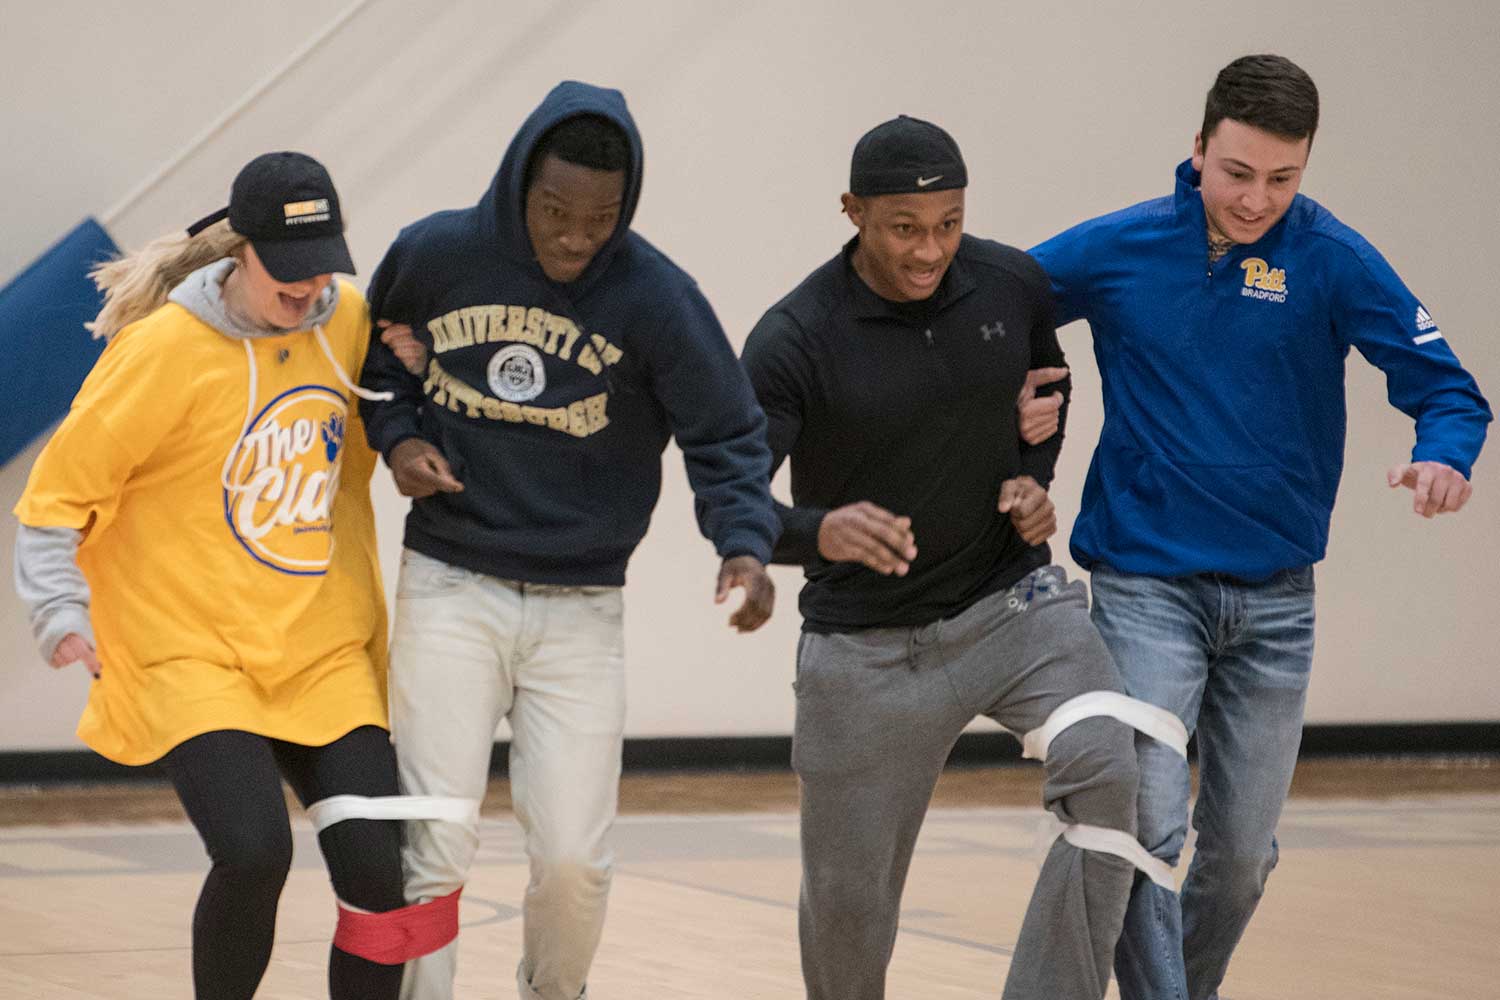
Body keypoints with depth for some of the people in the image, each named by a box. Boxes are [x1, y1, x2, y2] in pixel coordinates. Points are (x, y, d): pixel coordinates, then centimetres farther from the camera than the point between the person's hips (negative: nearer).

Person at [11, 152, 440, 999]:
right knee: (254, 852, -21)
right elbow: (62, 487, -6)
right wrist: (61, 610, -15)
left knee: (378, 866, -7)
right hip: (191, 652, -4)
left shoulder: (350, 321, 1)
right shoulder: (163, 349, -14)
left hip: (324, 652, 4)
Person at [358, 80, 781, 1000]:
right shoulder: (435, 256, -5)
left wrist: (746, 544, -23)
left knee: (575, 860, -1)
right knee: (436, 842, -9)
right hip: (450, 590, 0)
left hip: (581, 611, 0)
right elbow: (377, 356, 15)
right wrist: (397, 438, -4)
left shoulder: (655, 297, -9)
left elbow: (728, 437, -6)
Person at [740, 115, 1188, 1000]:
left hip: (1012, 603, 2)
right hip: (865, 647, -2)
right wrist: (819, 531, -42)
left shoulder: (1014, 287, -6)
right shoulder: (794, 341, -17)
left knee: (1109, 773, -27)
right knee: (849, 902, 6)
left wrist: (1034, 478, -2)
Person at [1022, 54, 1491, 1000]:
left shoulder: (1333, 260, -5)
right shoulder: (1117, 249, -3)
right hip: (1145, 589, -1)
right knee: (1144, 826, -15)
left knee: (1243, 850, 9)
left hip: (1274, 598, 1)